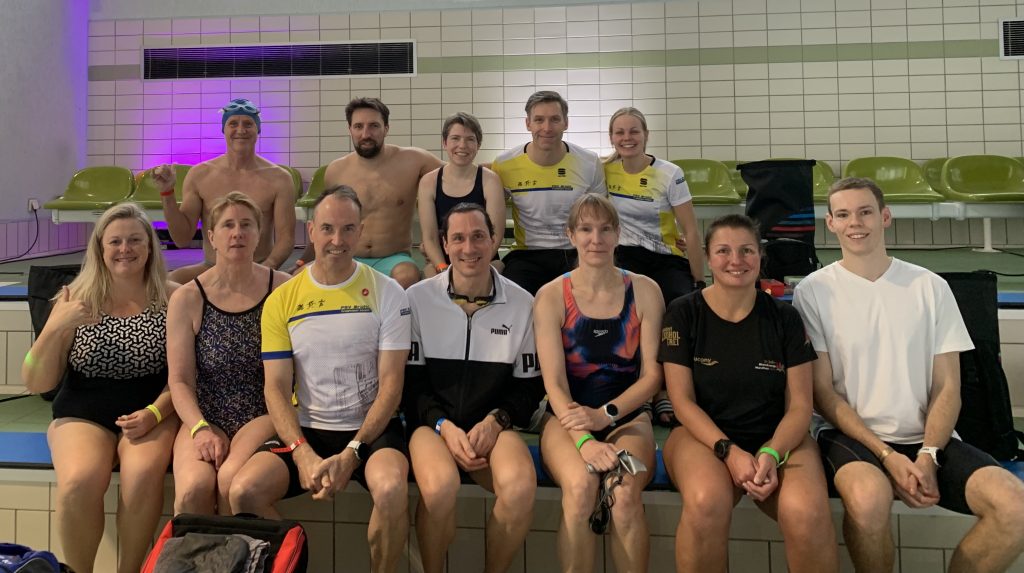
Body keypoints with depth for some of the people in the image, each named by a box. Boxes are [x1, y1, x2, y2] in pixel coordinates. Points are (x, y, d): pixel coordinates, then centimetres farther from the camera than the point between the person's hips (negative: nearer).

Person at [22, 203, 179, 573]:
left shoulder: (172, 299, 1)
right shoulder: (76, 301, 5)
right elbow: (35, 384, 2)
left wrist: (154, 413, -17)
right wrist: (55, 327, -12)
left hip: (151, 413, -1)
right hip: (83, 415, 1)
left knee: (143, 475, -32)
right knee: (79, 482, -29)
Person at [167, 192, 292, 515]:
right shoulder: (187, 298, 4)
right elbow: (180, 380, 2)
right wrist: (200, 429, -14)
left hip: (262, 418, -1)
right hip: (205, 419, 1)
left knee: (232, 478, -29)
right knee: (193, 489, -27)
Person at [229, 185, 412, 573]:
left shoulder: (387, 293, -2)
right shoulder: (281, 300, 4)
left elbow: (391, 383, -6)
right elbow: (276, 389, 0)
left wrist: (352, 453, -17)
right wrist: (303, 454, -16)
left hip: (371, 428, -2)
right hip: (305, 429, 2)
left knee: (392, 490, -32)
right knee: (243, 492, -22)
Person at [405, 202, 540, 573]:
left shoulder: (521, 303, 4)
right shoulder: (418, 298, 1)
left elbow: (528, 386, 10)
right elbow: (411, 380, 3)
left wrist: (495, 421, -8)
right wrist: (444, 426, -11)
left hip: (493, 427, 1)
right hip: (433, 423, -1)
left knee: (520, 487, -31)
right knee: (440, 487, -34)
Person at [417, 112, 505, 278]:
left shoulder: (490, 180, -2)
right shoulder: (428, 182, 2)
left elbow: (495, 236, -5)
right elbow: (429, 237, 0)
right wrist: (443, 269, -17)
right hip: (441, 261, 1)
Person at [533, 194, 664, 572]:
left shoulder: (644, 291, 3)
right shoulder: (551, 296, -1)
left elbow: (652, 374, 0)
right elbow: (554, 382, -8)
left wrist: (605, 414, -15)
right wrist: (584, 440, -24)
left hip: (627, 416, 1)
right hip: (568, 419, -1)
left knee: (625, 492, -31)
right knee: (580, 485, -33)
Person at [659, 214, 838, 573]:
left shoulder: (784, 318, 5)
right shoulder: (683, 313, 1)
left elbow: (799, 405, 2)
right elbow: (683, 400, -3)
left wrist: (772, 454, -16)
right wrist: (729, 451, -17)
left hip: (777, 437, 2)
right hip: (705, 435, -1)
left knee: (807, 513, -31)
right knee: (706, 504, -35)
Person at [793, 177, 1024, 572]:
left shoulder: (930, 287, 6)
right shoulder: (813, 291, -2)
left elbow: (947, 388, 5)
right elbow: (822, 391, -4)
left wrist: (927, 455, -12)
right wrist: (888, 456, -14)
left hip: (927, 438, 3)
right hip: (850, 436, -3)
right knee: (868, 495, -36)